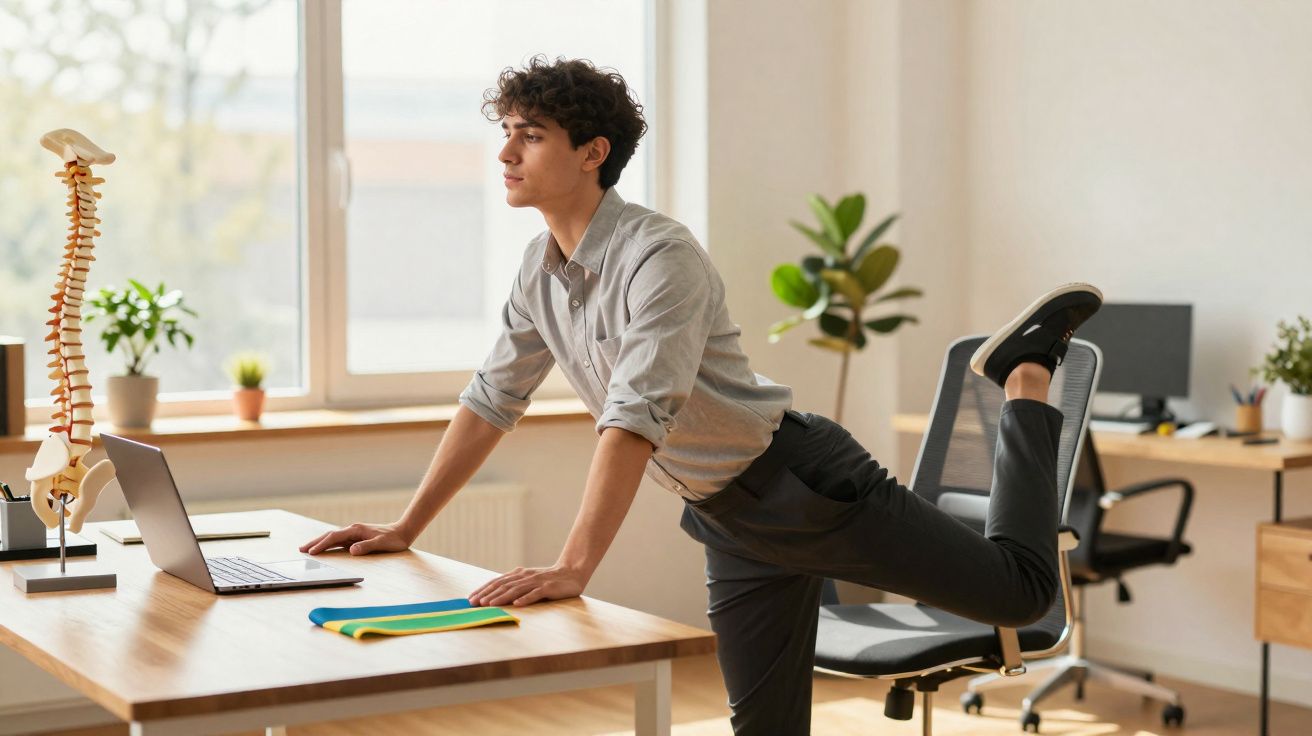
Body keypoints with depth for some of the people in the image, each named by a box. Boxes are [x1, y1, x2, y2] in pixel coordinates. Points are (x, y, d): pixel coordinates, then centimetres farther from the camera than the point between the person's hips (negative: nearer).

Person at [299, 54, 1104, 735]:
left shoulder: (661, 256, -24)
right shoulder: (541, 269, 2)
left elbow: (636, 419, -34)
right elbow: (491, 401, 9)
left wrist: (574, 568, -41)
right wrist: (404, 529, 6)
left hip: (804, 483, -7)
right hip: (732, 525, 7)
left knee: (1019, 591, -1)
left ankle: (1025, 372, 19)